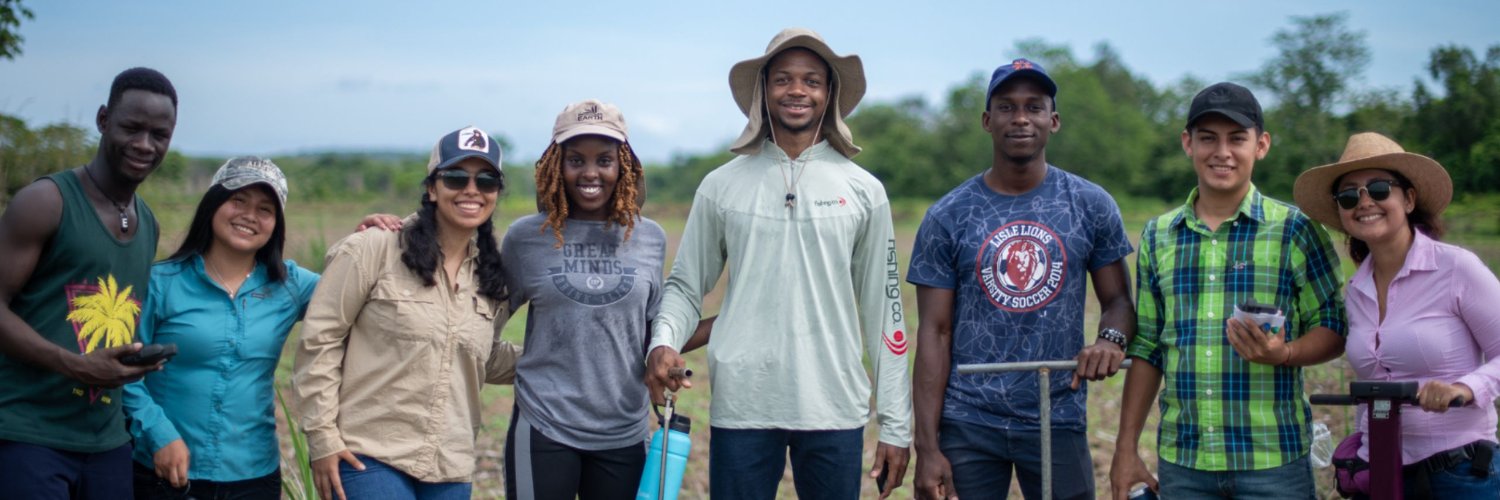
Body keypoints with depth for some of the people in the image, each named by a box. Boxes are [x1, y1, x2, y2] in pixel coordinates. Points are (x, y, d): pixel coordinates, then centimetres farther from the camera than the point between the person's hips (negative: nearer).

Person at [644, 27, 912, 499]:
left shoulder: (863, 191, 5)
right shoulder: (722, 186, 5)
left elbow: (883, 308, 6)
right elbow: (686, 285, 9)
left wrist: (896, 424, 3)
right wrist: (664, 341, -13)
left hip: (835, 410, 1)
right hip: (741, 407, 0)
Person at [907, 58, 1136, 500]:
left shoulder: (1091, 206, 4)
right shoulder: (946, 217, 1)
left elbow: (1117, 298, 9)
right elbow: (935, 334, -1)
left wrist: (1112, 338, -16)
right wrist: (927, 447, -7)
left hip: (1058, 421, 1)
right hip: (967, 425, -1)